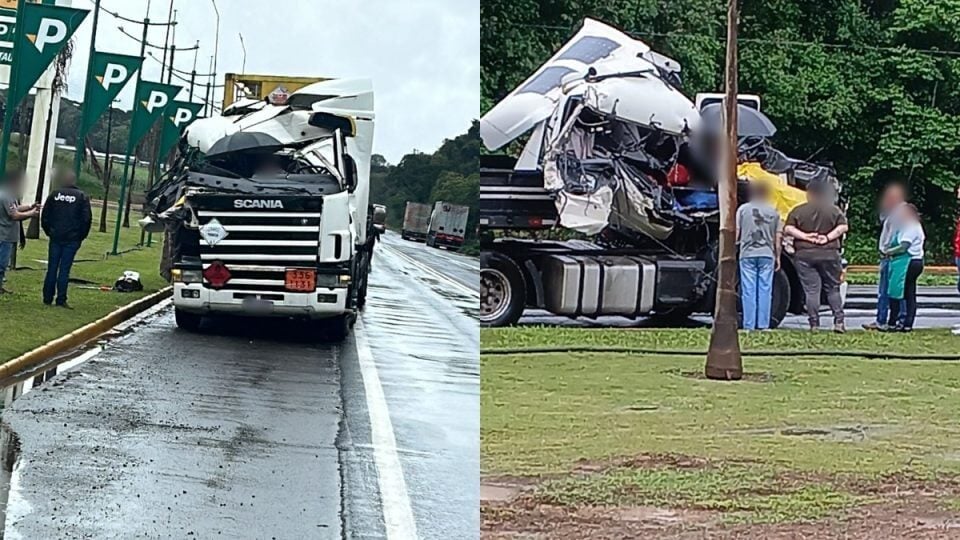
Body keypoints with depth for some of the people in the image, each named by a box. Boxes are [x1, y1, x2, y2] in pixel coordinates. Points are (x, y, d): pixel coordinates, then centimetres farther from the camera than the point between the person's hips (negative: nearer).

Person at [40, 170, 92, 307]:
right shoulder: (82, 197, -3)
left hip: (55, 237, 2)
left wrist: (49, 232, 16)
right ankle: (61, 299, -3)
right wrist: (81, 236, 4)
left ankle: (48, 298, 9)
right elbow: (87, 219, -7)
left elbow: (45, 216, 6)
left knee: (52, 268, 7)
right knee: (64, 269, -1)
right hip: (72, 239, -2)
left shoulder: (55, 195, 4)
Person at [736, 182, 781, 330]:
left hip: (747, 254, -1)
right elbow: (778, 238, 7)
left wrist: (736, 244, 16)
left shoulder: (743, 209, 1)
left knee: (748, 291, 0)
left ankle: (749, 325, -1)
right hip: (767, 255, 1)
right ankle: (763, 325, 0)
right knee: (765, 290, 3)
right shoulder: (773, 212, 6)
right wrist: (778, 257, 14)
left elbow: (736, 232, -1)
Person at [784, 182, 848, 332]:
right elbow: (843, 227, -3)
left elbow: (788, 229, -6)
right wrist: (828, 237, -6)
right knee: (833, 289, 11)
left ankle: (814, 324, -2)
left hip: (805, 255, -1)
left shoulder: (798, 211, 2)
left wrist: (805, 236, -8)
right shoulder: (833, 210, 6)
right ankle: (839, 321, 4)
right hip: (829, 254, 1)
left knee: (811, 291, 1)